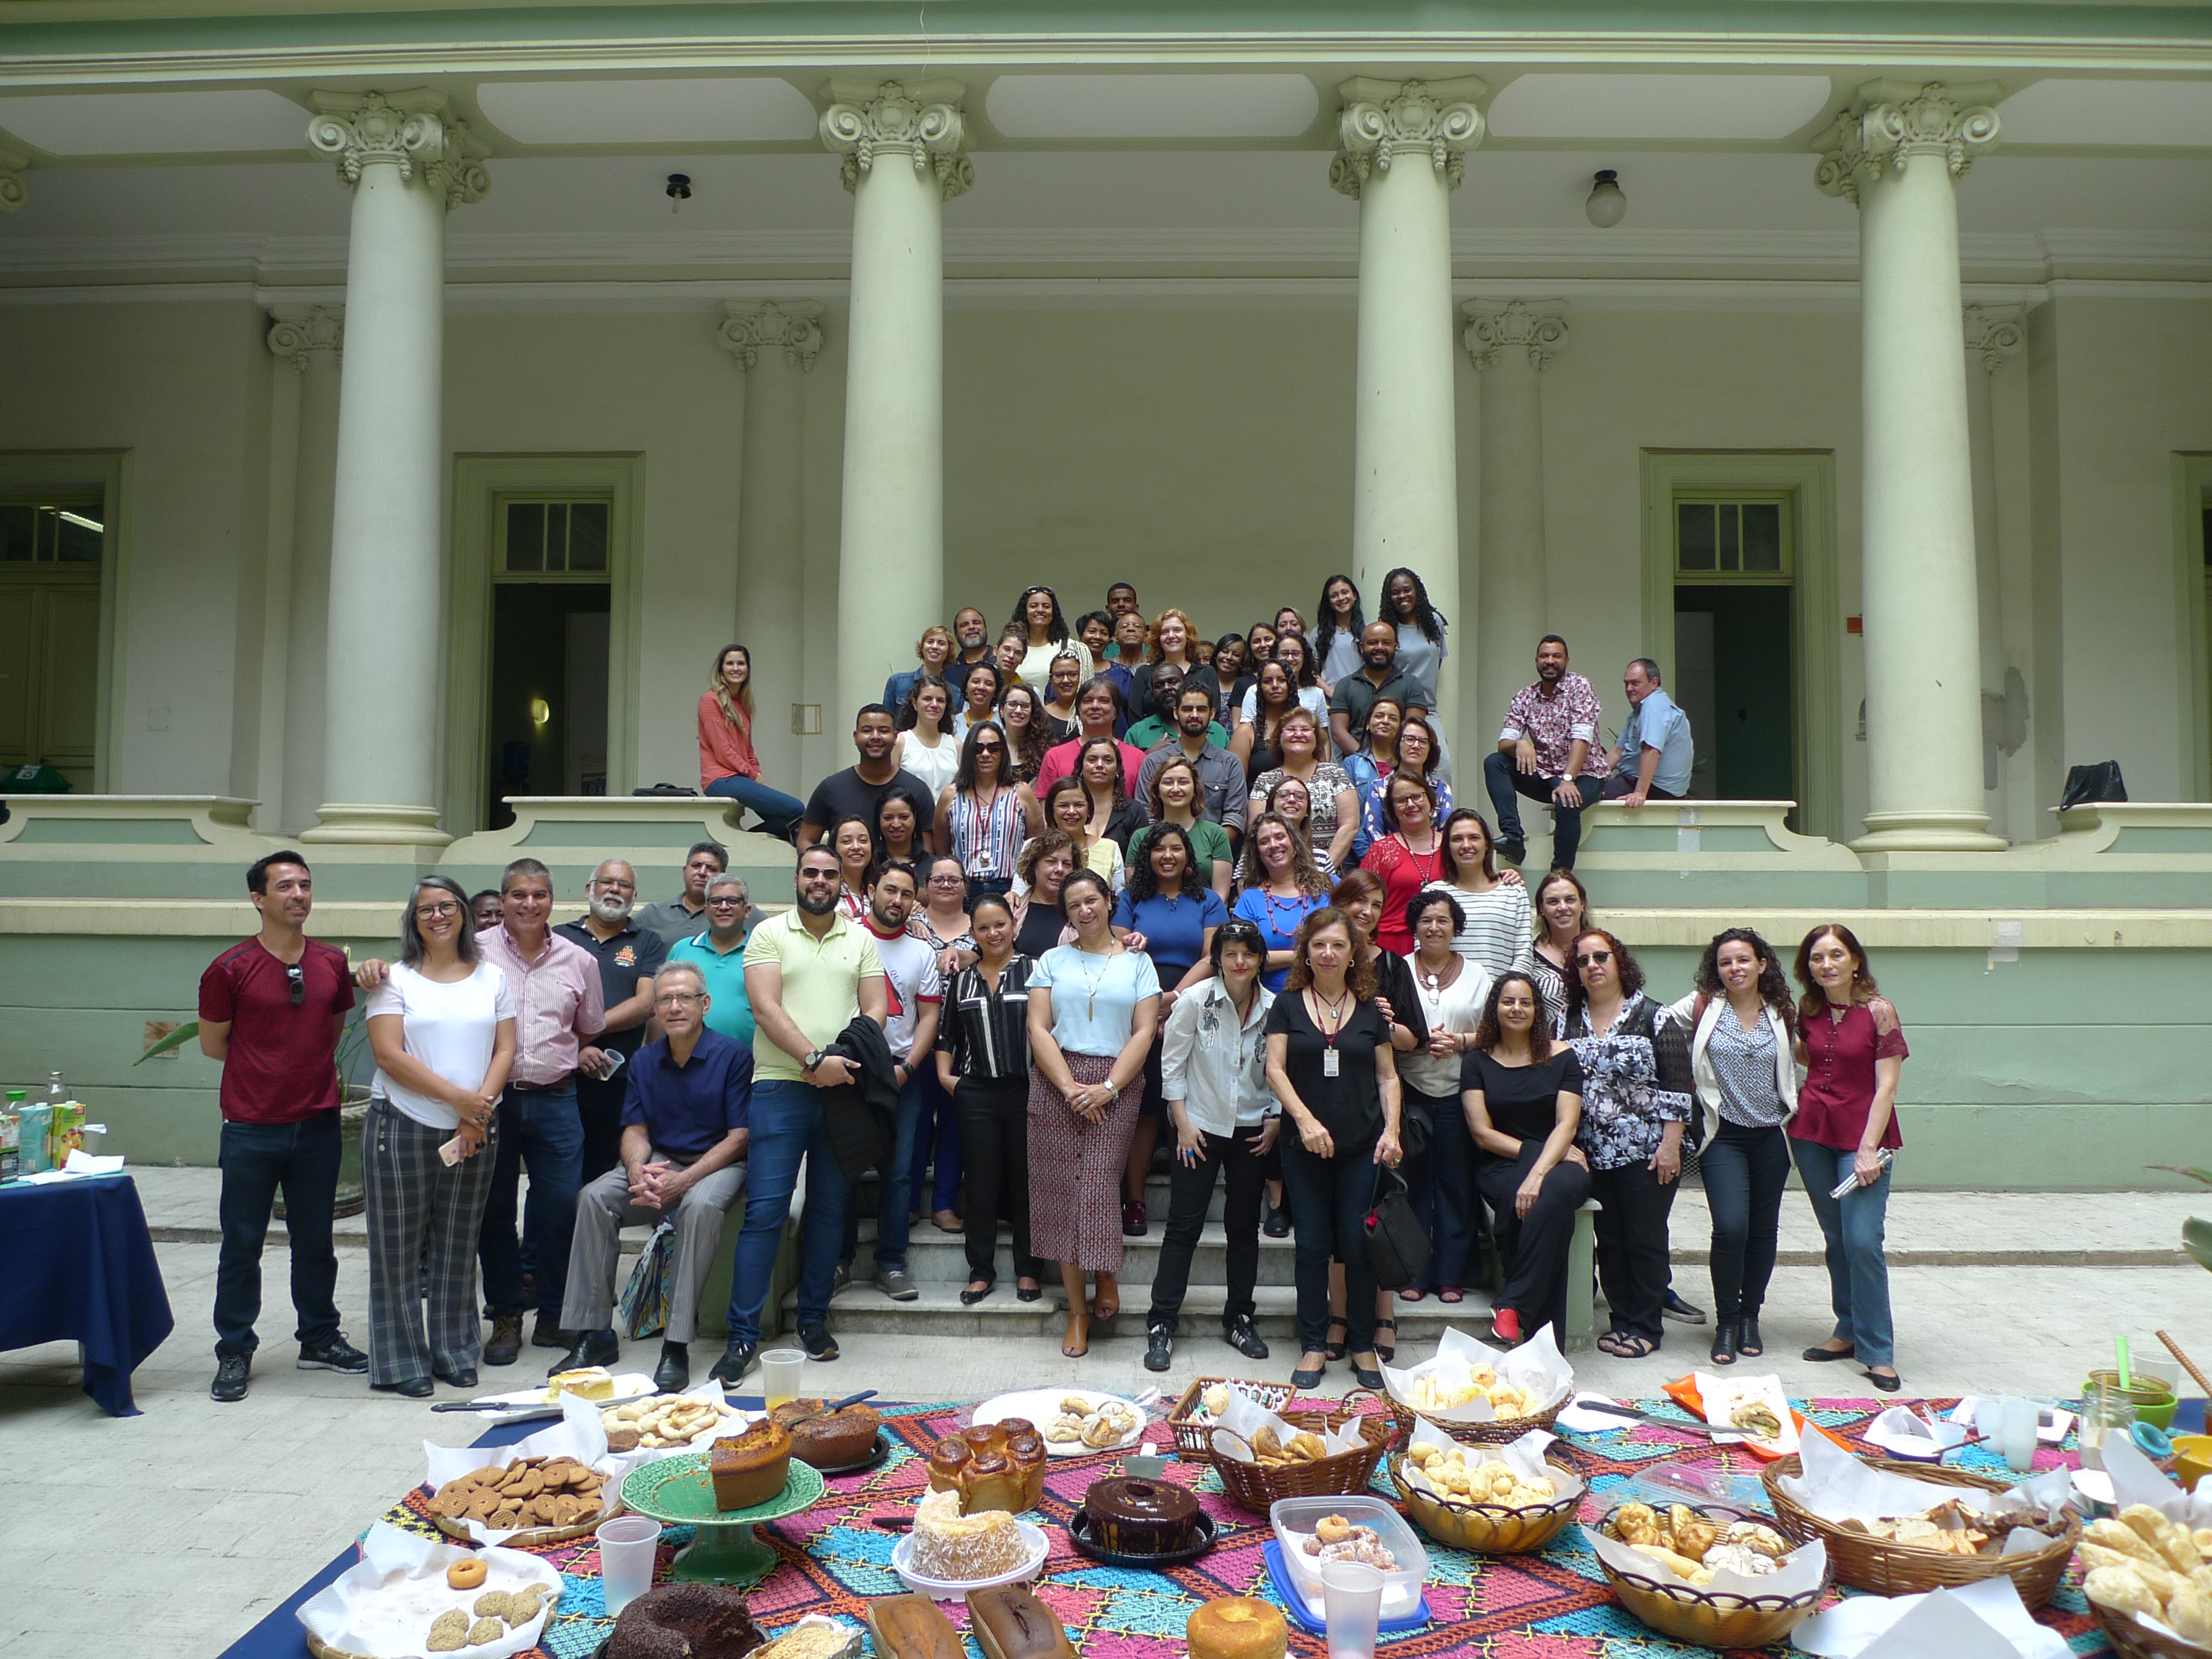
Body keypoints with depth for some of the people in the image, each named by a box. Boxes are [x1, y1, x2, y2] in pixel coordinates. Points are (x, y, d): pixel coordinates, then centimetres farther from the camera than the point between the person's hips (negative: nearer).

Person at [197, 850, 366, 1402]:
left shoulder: (333, 963, 4)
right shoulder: (230, 969, -7)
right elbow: (213, 1045, 1)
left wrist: (309, 1067, 5)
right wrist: (272, 1067, 4)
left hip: (318, 1124, 4)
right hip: (251, 1129, -3)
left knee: (315, 1241, 14)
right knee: (242, 1243, 5)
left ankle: (320, 1339, 27)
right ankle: (235, 1353, 19)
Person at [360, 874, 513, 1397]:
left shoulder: (492, 978, 9)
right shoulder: (395, 979, 1)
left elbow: (505, 1050, 4)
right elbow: (389, 1054, -9)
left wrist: (479, 1108, -11)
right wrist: (456, 1096, -15)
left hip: (473, 1132, 2)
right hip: (403, 1125, -2)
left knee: (459, 1245, 9)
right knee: (400, 1246, 3)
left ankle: (456, 1354, 21)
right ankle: (402, 1363, 14)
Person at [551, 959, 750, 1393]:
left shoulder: (733, 1056, -9)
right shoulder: (644, 1061, 8)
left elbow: (740, 1136, -13)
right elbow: (636, 1129, 7)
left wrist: (683, 1180, -23)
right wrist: (637, 1171, -17)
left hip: (718, 1162, -5)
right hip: (658, 1162, 5)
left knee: (700, 1205, -37)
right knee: (594, 1198, -20)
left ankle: (677, 1346, -32)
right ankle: (595, 1335, -13)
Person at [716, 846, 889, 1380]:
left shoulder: (861, 939, 11)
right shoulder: (769, 934, 3)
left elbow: (876, 1008, 6)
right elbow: (765, 1007, -8)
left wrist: (846, 1056, -11)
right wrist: (815, 1060, -17)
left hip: (841, 1088, 3)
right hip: (780, 1087, -3)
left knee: (829, 1209, 10)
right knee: (764, 1210, -6)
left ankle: (814, 1320, 22)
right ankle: (743, 1336, 1)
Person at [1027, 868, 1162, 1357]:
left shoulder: (1137, 962, 9)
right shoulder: (1052, 961, 10)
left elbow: (1144, 1031, 1)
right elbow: (1038, 1028, 1)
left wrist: (1108, 1088, -11)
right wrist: (1070, 1088, -10)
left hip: (1115, 1086, -1)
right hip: (1056, 1082, 1)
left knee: (1100, 1186, -9)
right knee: (1061, 1189, 0)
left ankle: (1107, 1276, 17)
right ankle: (1077, 1311, 9)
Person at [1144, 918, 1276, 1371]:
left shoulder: (1274, 1007, -3)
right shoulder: (1196, 1000, -10)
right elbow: (1172, 1064, -6)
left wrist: (1276, 1119, -3)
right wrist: (1183, 1122, -8)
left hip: (1252, 1130, 3)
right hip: (1201, 1128, -3)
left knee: (1244, 1227, 12)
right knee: (1184, 1226, 0)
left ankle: (1239, 1319, 26)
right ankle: (1161, 1324, 9)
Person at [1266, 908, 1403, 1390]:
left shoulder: (1371, 1009, 6)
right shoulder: (1288, 1004, 3)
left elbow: (1387, 1076, 8)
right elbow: (1275, 1069, -3)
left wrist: (1392, 1129, -5)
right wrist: (1305, 1119, -15)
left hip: (1363, 1147, 1)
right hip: (1305, 1148, 0)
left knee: (1359, 1246, 3)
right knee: (1312, 1246, 5)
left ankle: (1363, 1346, 17)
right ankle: (1314, 1347, 16)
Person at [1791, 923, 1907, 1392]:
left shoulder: (1878, 1011, -10)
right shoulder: (1808, 1010, 6)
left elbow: (1886, 1085, -12)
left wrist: (1870, 1149, -16)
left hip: (1862, 1135, -5)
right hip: (1812, 1133, 5)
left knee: (1863, 1241, -10)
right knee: (1836, 1239, 12)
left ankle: (1877, 1351, 1)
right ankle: (1849, 1331, 24)